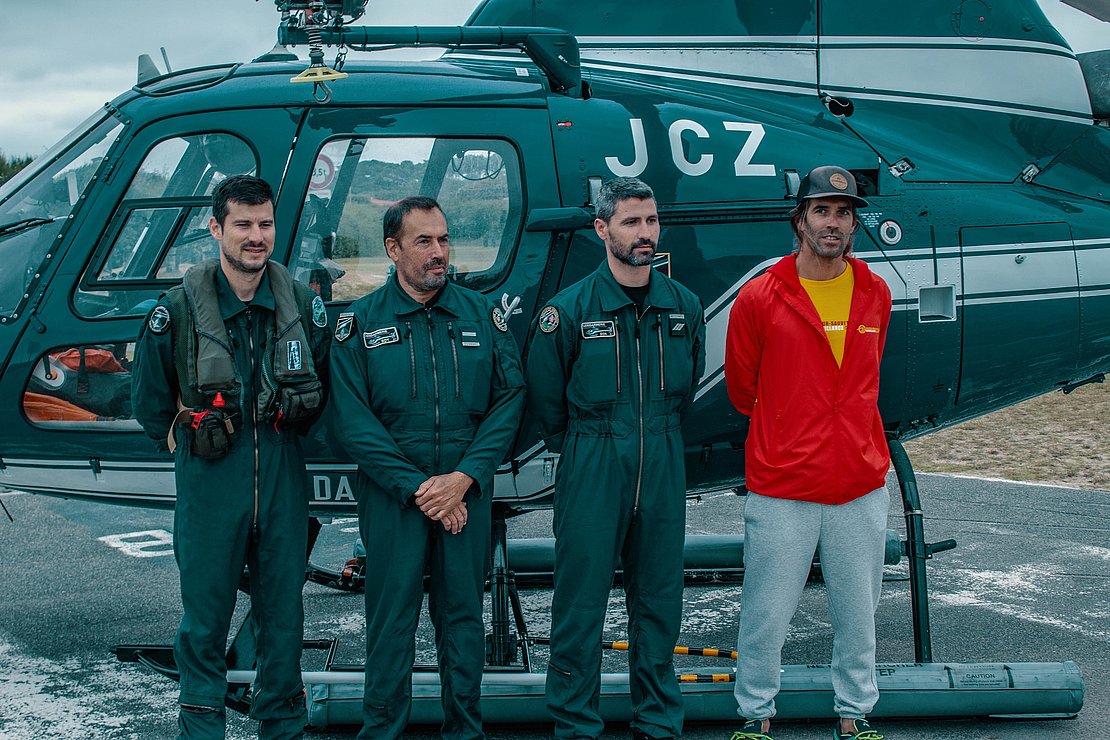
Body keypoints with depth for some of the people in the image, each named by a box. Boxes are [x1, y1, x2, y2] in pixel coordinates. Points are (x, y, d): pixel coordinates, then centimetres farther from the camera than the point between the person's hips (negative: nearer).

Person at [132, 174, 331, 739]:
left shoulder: (302, 304, 4)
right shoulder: (180, 307, -3)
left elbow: (321, 387, 15)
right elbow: (147, 396, 7)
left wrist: (284, 432, 9)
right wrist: (185, 438, 8)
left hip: (283, 477, 2)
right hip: (209, 481, -2)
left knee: (282, 612, 10)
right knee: (205, 613, 3)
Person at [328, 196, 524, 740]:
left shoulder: (482, 315, 5)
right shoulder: (360, 323, -1)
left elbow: (509, 400, 1)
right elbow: (353, 422, -6)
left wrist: (464, 478, -10)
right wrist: (417, 488, -12)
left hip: (467, 491, 2)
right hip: (391, 493, -2)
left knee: (463, 615, 9)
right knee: (391, 617, 3)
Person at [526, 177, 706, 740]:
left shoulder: (683, 307, 5)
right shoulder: (569, 310, -6)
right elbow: (544, 398, 3)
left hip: (663, 470, 3)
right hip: (591, 474, -3)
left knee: (658, 602, 11)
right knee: (581, 601, 0)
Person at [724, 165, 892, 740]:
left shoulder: (875, 294, 5)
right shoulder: (759, 298, -6)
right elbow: (740, 388, 7)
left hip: (861, 487, 3)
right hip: (781, 491, -3)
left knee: (858, 614, 13)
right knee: (766, 616, 5)